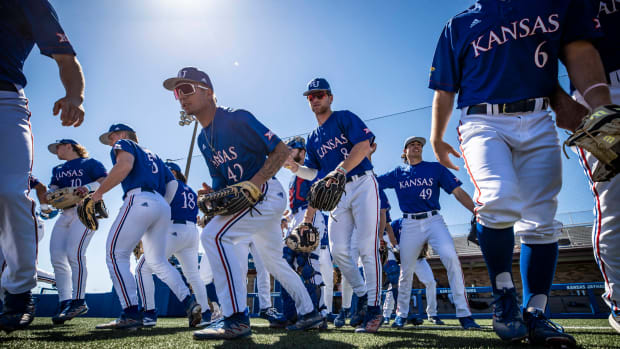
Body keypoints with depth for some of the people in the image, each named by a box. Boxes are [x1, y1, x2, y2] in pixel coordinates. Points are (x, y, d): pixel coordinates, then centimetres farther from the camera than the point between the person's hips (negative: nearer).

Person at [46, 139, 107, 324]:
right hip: (65, 214, 7)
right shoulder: (58, 170, 29)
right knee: (57, 257, -5)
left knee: (74, 253, -22)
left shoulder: (89, 163, 8)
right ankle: (65, 303, -2)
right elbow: (52, 191, 20)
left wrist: (88, 187, -21)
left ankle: (79, 301, -17)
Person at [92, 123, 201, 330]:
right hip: (163, 207, 8)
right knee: (157, 262, 12)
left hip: (140, 200, -8)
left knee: (115, 255, -5)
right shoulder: (152, 155, 34)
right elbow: (172, 183, 24)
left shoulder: (124, 143, 13)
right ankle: (190, 304, 1)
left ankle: (131, 314, -16)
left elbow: (125, 165, -10)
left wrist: (99, 192, -5)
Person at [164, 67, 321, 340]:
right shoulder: (203, 139, 11)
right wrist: (212, 194, -6)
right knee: (273, 260, 18)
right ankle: (308, 313, 32)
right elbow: (221, 179, 17)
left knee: (213, 235, -23)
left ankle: (236, 320, -20)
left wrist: (255, 182, -26)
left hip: (267, 192, -10)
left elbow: (281, 150, -16)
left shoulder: (237, 119, -15)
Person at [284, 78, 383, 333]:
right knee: (338, 250, 0)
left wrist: (341, 170, -25)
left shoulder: (345, 118, 2)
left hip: (362, 184, -6)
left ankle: (374, 307, -3)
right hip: (337, 194, 6)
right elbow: (315, 173, 15)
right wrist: (296, 168, -5)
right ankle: (362, 296, 18)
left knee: (367, 247, -10)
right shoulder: (312, 139, 18)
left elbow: (363, 145, -14)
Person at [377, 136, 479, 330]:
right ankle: (401, 314, 23)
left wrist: (476, 211, -12)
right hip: (410, 224, 2)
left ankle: (464, 314, -15)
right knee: (406, 271, 5)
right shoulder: (397, 173, 14)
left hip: (434, 220, -1)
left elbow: (458, 191, 2)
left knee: (451, 257, -23)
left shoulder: (435, 168, 8)